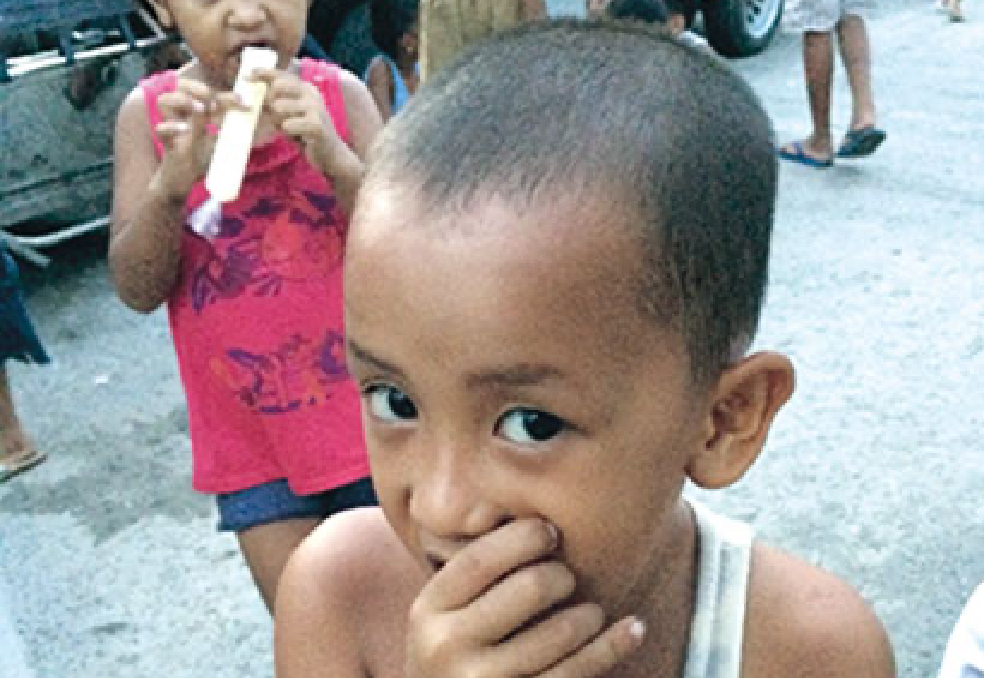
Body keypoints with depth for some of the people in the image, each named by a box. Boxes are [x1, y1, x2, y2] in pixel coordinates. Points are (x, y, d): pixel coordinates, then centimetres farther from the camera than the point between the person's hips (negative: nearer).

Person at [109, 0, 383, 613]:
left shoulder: (340, 95, -8)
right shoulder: (152, 113, -6)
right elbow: (137, 290, -9)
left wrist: (337, 161, -28)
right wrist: (172, 182, -27)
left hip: (366, 418, 0)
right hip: (248, 440, 1)